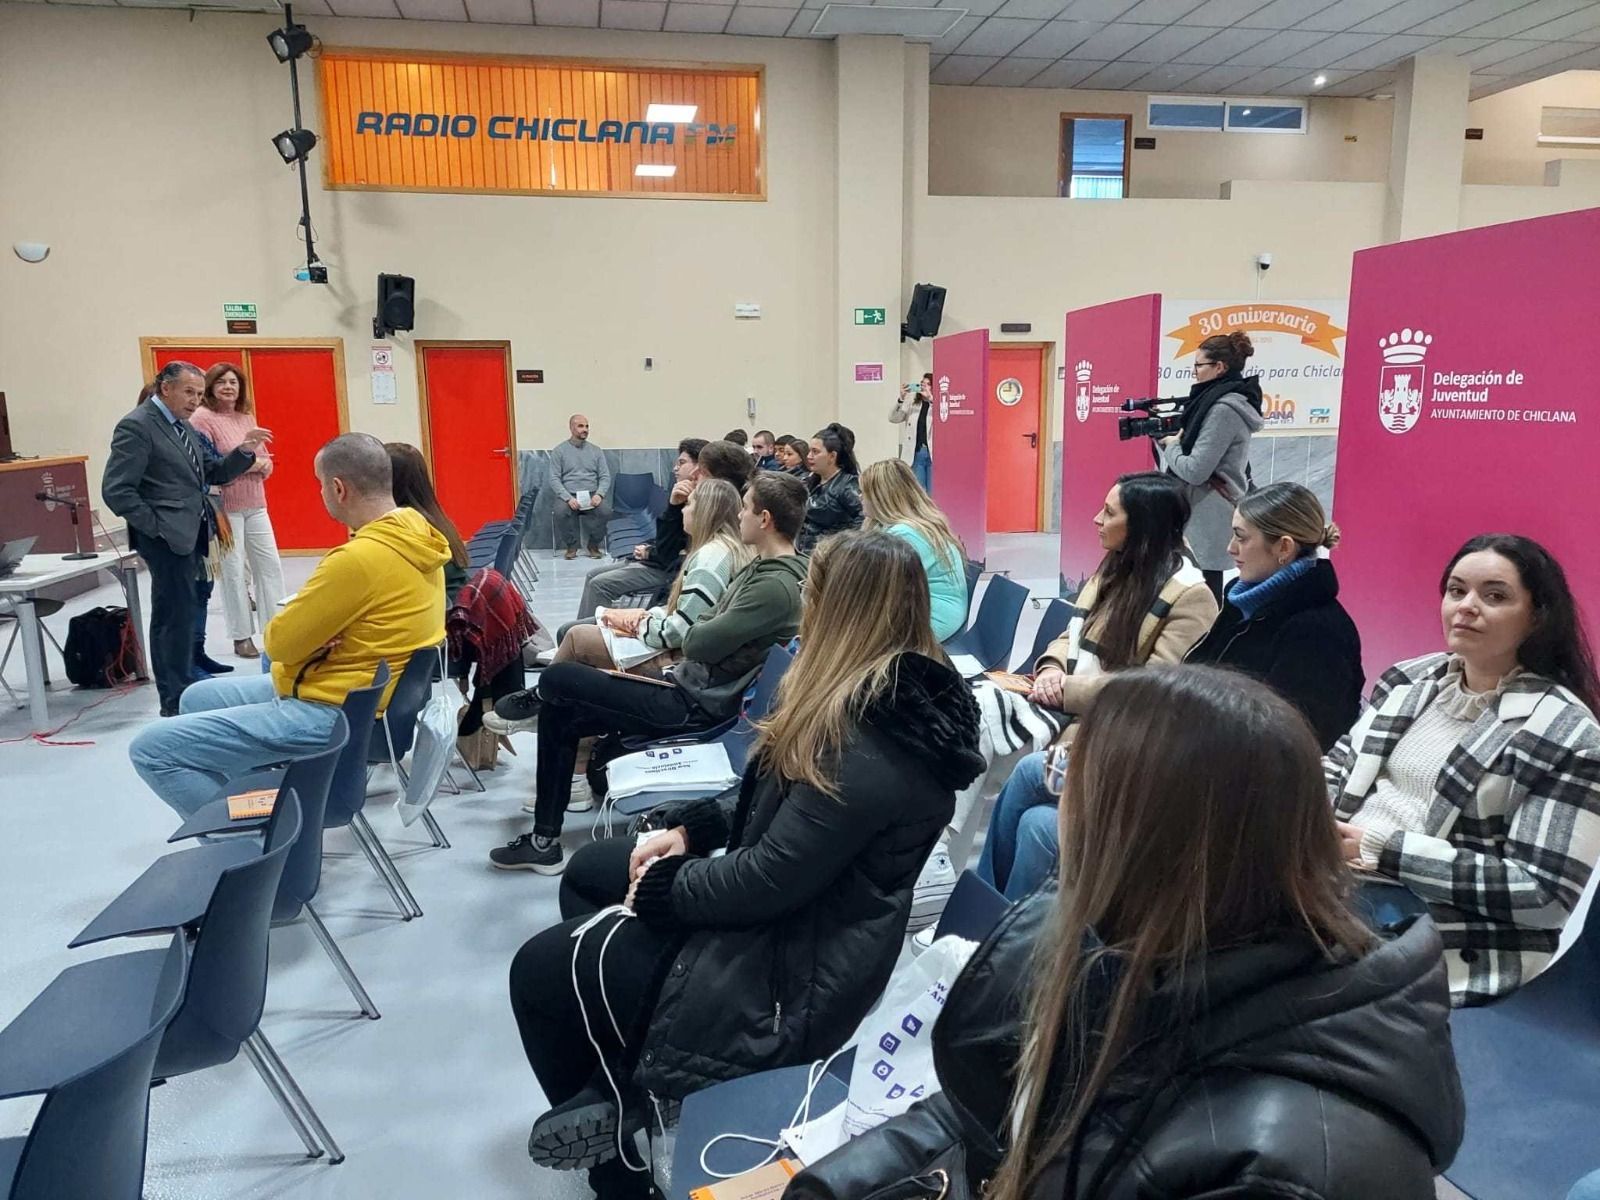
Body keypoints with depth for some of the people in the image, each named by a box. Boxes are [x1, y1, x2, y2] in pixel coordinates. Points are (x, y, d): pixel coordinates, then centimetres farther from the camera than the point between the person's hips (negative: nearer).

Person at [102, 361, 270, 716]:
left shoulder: (180, 425, 14)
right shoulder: (137, 426, -13)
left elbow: (213, 474, 13)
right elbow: (116, 490, -17)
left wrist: (243, 451, -3)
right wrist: (157, 527, -16)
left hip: (190, 534, 9)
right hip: (167, 537, -9)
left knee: (177, 615, 16)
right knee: (175, 616, -5)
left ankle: (182, 689, 27)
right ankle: (176, 702, 4)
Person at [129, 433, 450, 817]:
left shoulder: (360, 557, -28)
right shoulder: (415, 535, 1)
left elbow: (280, 642, -16)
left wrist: (289, 623, 5)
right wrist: (308, 629, -2)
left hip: (334, 713, -10)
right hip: (360, 693, 10)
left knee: (151, 750, -8)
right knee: (198, 698, 24)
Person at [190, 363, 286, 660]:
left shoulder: (247, 417, 14)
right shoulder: (201, 418, -7)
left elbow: (265, 460, 17)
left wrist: (261, 464, -6)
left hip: (255, 505, 7)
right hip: (224, 508, -7)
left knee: (270, 565, 8)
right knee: (233, 571, -1)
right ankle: (242, 637, 8)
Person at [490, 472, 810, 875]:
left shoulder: (777, 585, -24)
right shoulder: (765, 568, 9)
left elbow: (698, 644, -23)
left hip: (697, 707, -10)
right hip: (690, 689, 10)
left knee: (557, 678, -7)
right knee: (559, 714, 9)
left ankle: (537, 699, 31)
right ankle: (544, 841, 17)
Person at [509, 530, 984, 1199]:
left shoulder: (869, 745, -31)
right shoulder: (897, 700, 1)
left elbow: (768, 880, -27)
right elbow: (778, 801, 12)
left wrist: (661, 887, -12)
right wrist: (693, 827, 3)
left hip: (791, 974, -10)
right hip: (793, 911, 10)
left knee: (539, 969, 0)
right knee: (589, 870, 18)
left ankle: (605, 1117, 26)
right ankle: (614, 1079, 25)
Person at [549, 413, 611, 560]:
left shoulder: (596, 450, 11)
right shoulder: (559, 451, 3)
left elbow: (605, 476, 7)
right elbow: (554, 479, -4)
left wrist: (599, 494, -14)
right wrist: (568, 498, -19)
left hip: (591, 495, 2)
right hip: (568, 495, -1)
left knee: (605, 511, -30)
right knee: (561, 512, -34)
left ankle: (594, 545, -5)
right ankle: (571, 545, -9)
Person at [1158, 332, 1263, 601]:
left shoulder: (1223, 409, -16)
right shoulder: (1224, 402, 14)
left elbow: (1195, 471, -20)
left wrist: (1171, 445, -3)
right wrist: (1175, 442, 7)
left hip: (1209, 519, -10)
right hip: (1210, 517, 10)